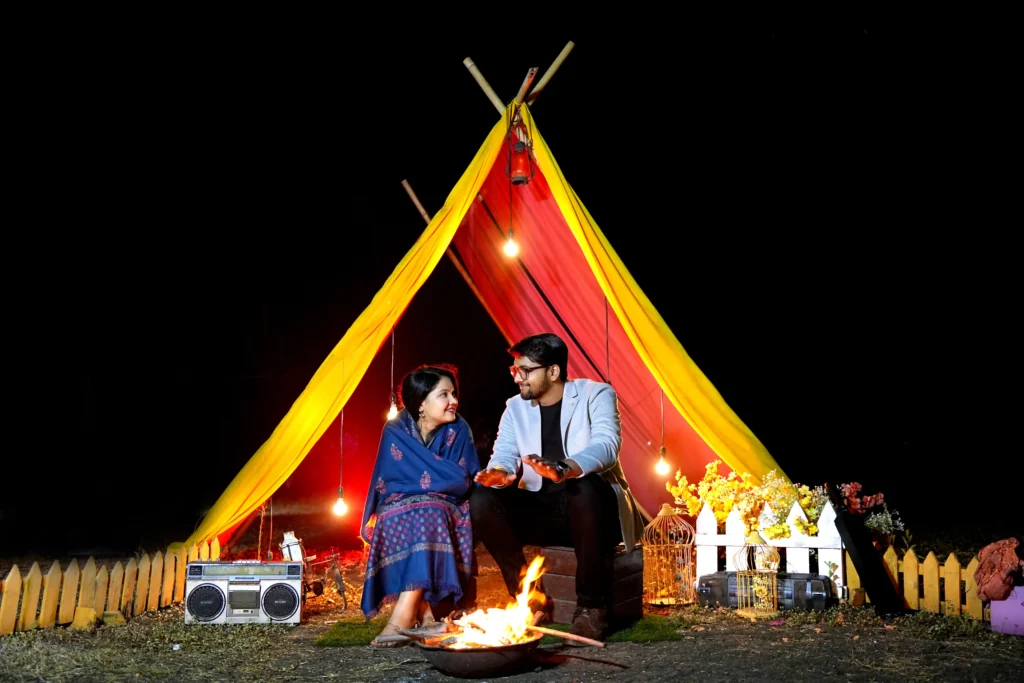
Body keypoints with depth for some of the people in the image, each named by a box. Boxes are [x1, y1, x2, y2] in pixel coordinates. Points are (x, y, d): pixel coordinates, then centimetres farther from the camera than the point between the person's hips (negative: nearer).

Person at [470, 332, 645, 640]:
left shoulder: (596, 395, -6)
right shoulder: (515, 407, 8)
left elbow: (606, 446, -24)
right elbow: (504, 453, -4)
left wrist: (566, 469, -45)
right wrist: (499, 471, -31)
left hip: (593, 507, -4)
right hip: (541, 512, 4)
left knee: (586, 486, -38)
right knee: (482, 500, -20)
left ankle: (591, 606, -23)